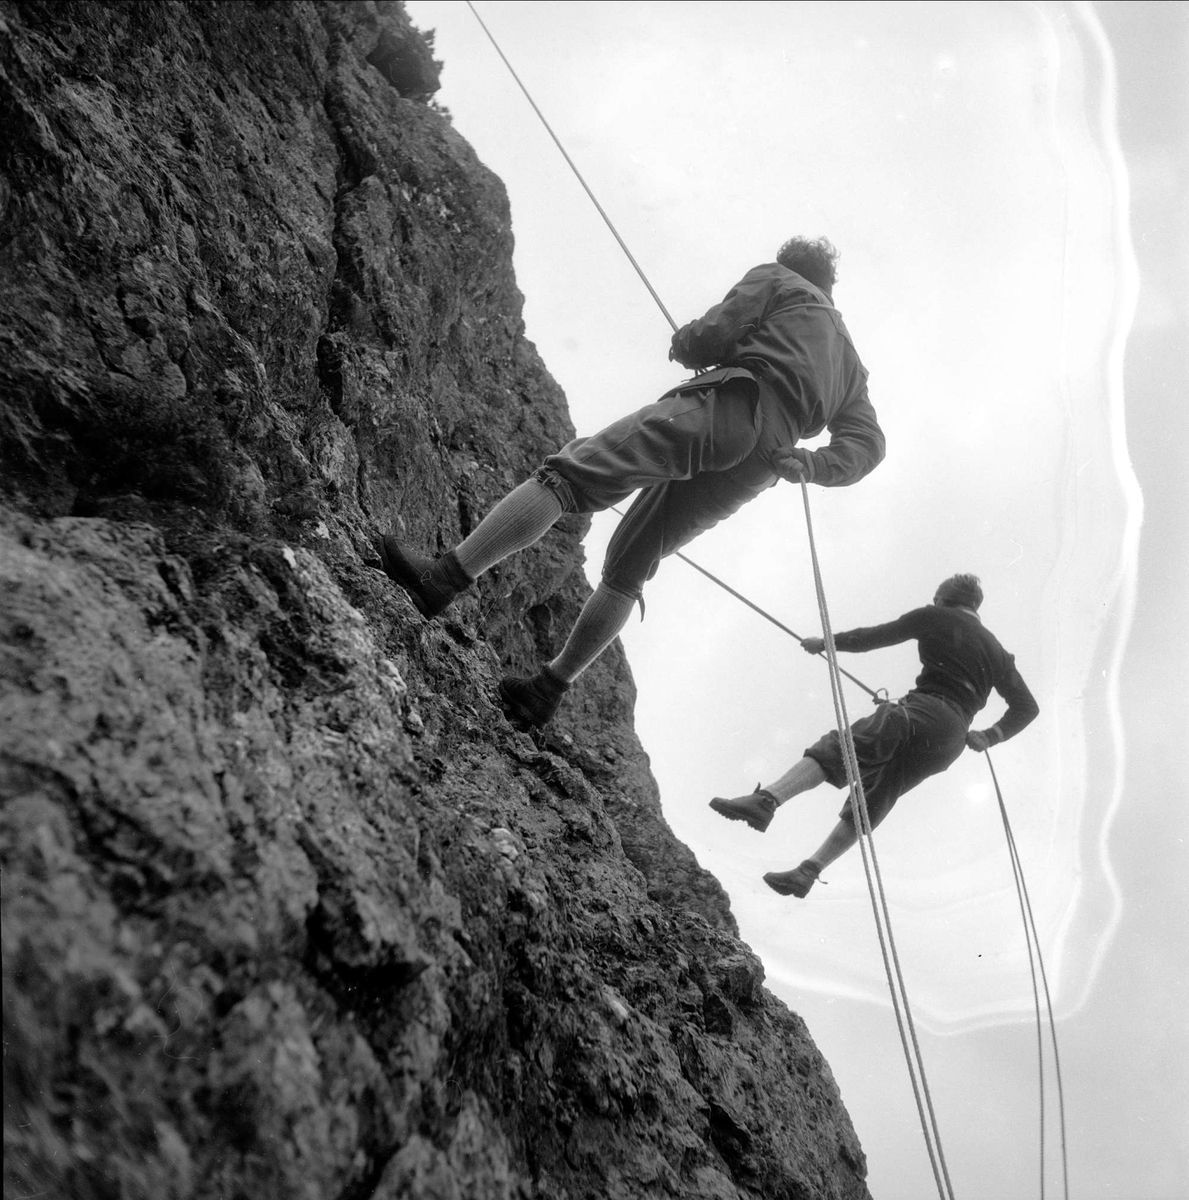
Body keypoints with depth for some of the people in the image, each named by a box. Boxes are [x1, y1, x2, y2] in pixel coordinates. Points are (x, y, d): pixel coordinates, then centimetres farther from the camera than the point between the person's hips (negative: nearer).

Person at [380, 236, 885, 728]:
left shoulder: (775, 279, 20)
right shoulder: (849, 360, 36)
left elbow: (709, 338, 2)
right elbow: (867, 441, 21)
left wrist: (681, 344, 23)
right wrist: (815, 464, 7)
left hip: (723, 407, -6)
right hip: (758, 466, 7)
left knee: (566, 473, -14)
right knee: (630, 566, 11)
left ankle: (445, 576, -29)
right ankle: (551, 686, 7)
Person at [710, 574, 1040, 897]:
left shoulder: (935, 618, 11)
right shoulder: (996, 650, 26)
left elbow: (876, 636, 9)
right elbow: (1027, 707, 24)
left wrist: (826, 642, 19)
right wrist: (990, 736, 29)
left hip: (922, 710, -6)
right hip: (952, 740, 6)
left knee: (836, 748, -16)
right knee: (872, 800, 9)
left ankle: (766, 800, -41)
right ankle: (810, 870, 3)